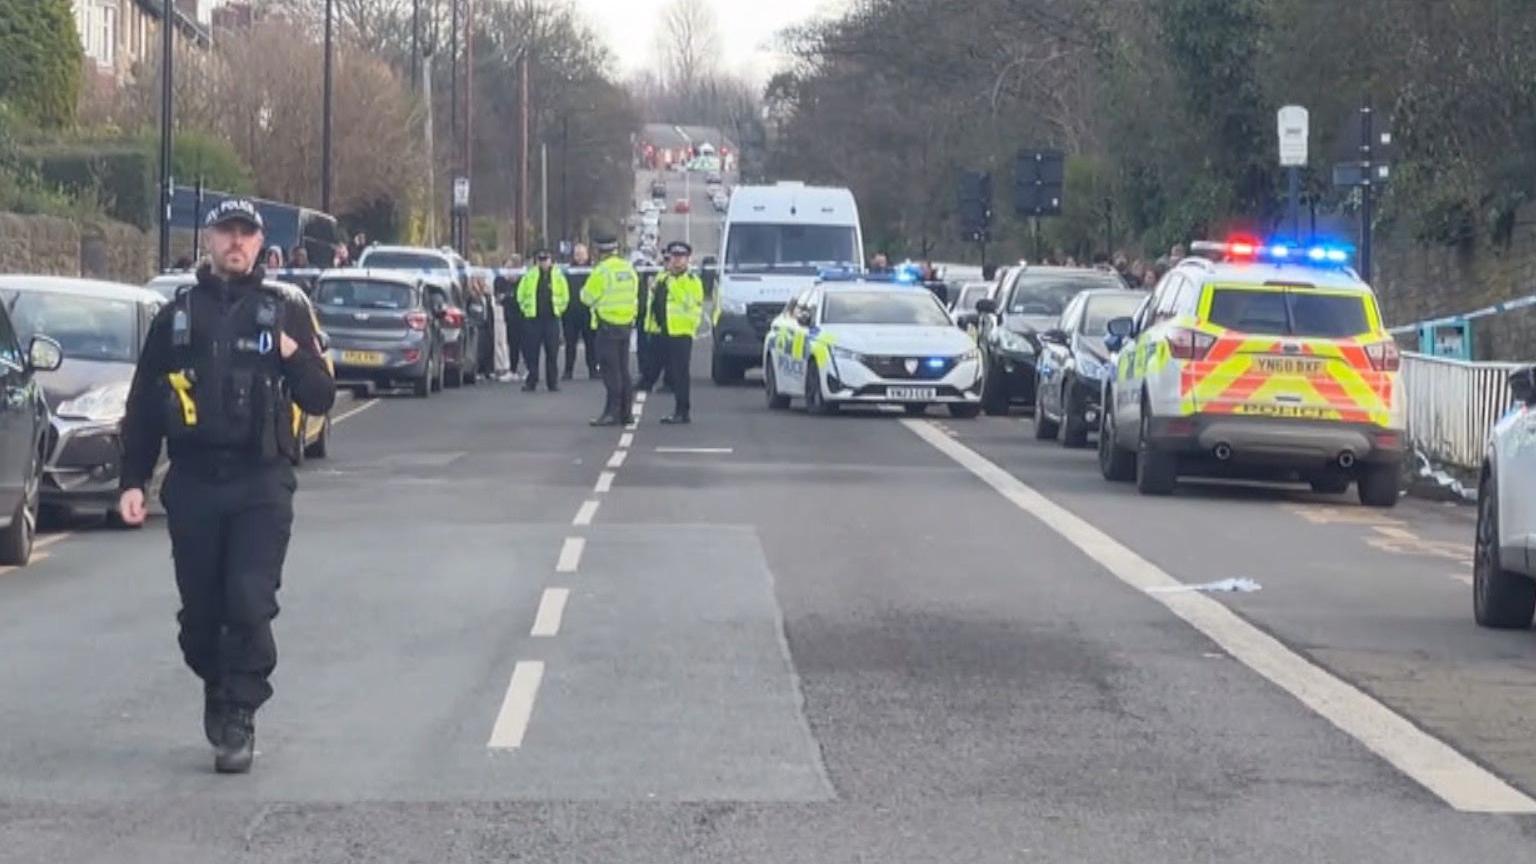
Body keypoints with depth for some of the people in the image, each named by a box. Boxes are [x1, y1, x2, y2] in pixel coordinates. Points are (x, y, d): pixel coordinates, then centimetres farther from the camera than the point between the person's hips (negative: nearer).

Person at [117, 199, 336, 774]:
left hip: (261, 483, -2)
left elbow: (321, 398, 5)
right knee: (200, 612, 7)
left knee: (250, 603, -13)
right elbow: (142, 407, 11)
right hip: (192, 483, 2)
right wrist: (133, 480, 4)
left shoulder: (287, 312, 7)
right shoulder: (176, 316, 11)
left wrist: (293, 358, -13)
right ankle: (218, 691, 31)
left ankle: (238, 721, -6)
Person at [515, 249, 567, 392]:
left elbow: (565, 296, 11)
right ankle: (531, 381, 3)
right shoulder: (529, 275, 4)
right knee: (531, 352, -2)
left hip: (552, 318, 0)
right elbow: (521, 294, 11)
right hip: (533, 318, 0)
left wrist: (558, 309, 6)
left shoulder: (558, 276, 4)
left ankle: (553, 382, 8)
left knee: (552, 352, 2)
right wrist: (526, 309, 5)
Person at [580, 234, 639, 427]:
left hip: (608, 324, -7)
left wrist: (585, 290, 12)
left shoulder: (602, 270, -14)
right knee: (623, 370, 13)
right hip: (627, 324, 7)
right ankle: (626, 412, 15)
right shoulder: (629, 268, 9)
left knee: (611, 370, -6)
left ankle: (612, 412, -8)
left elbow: (588, 297, -7)